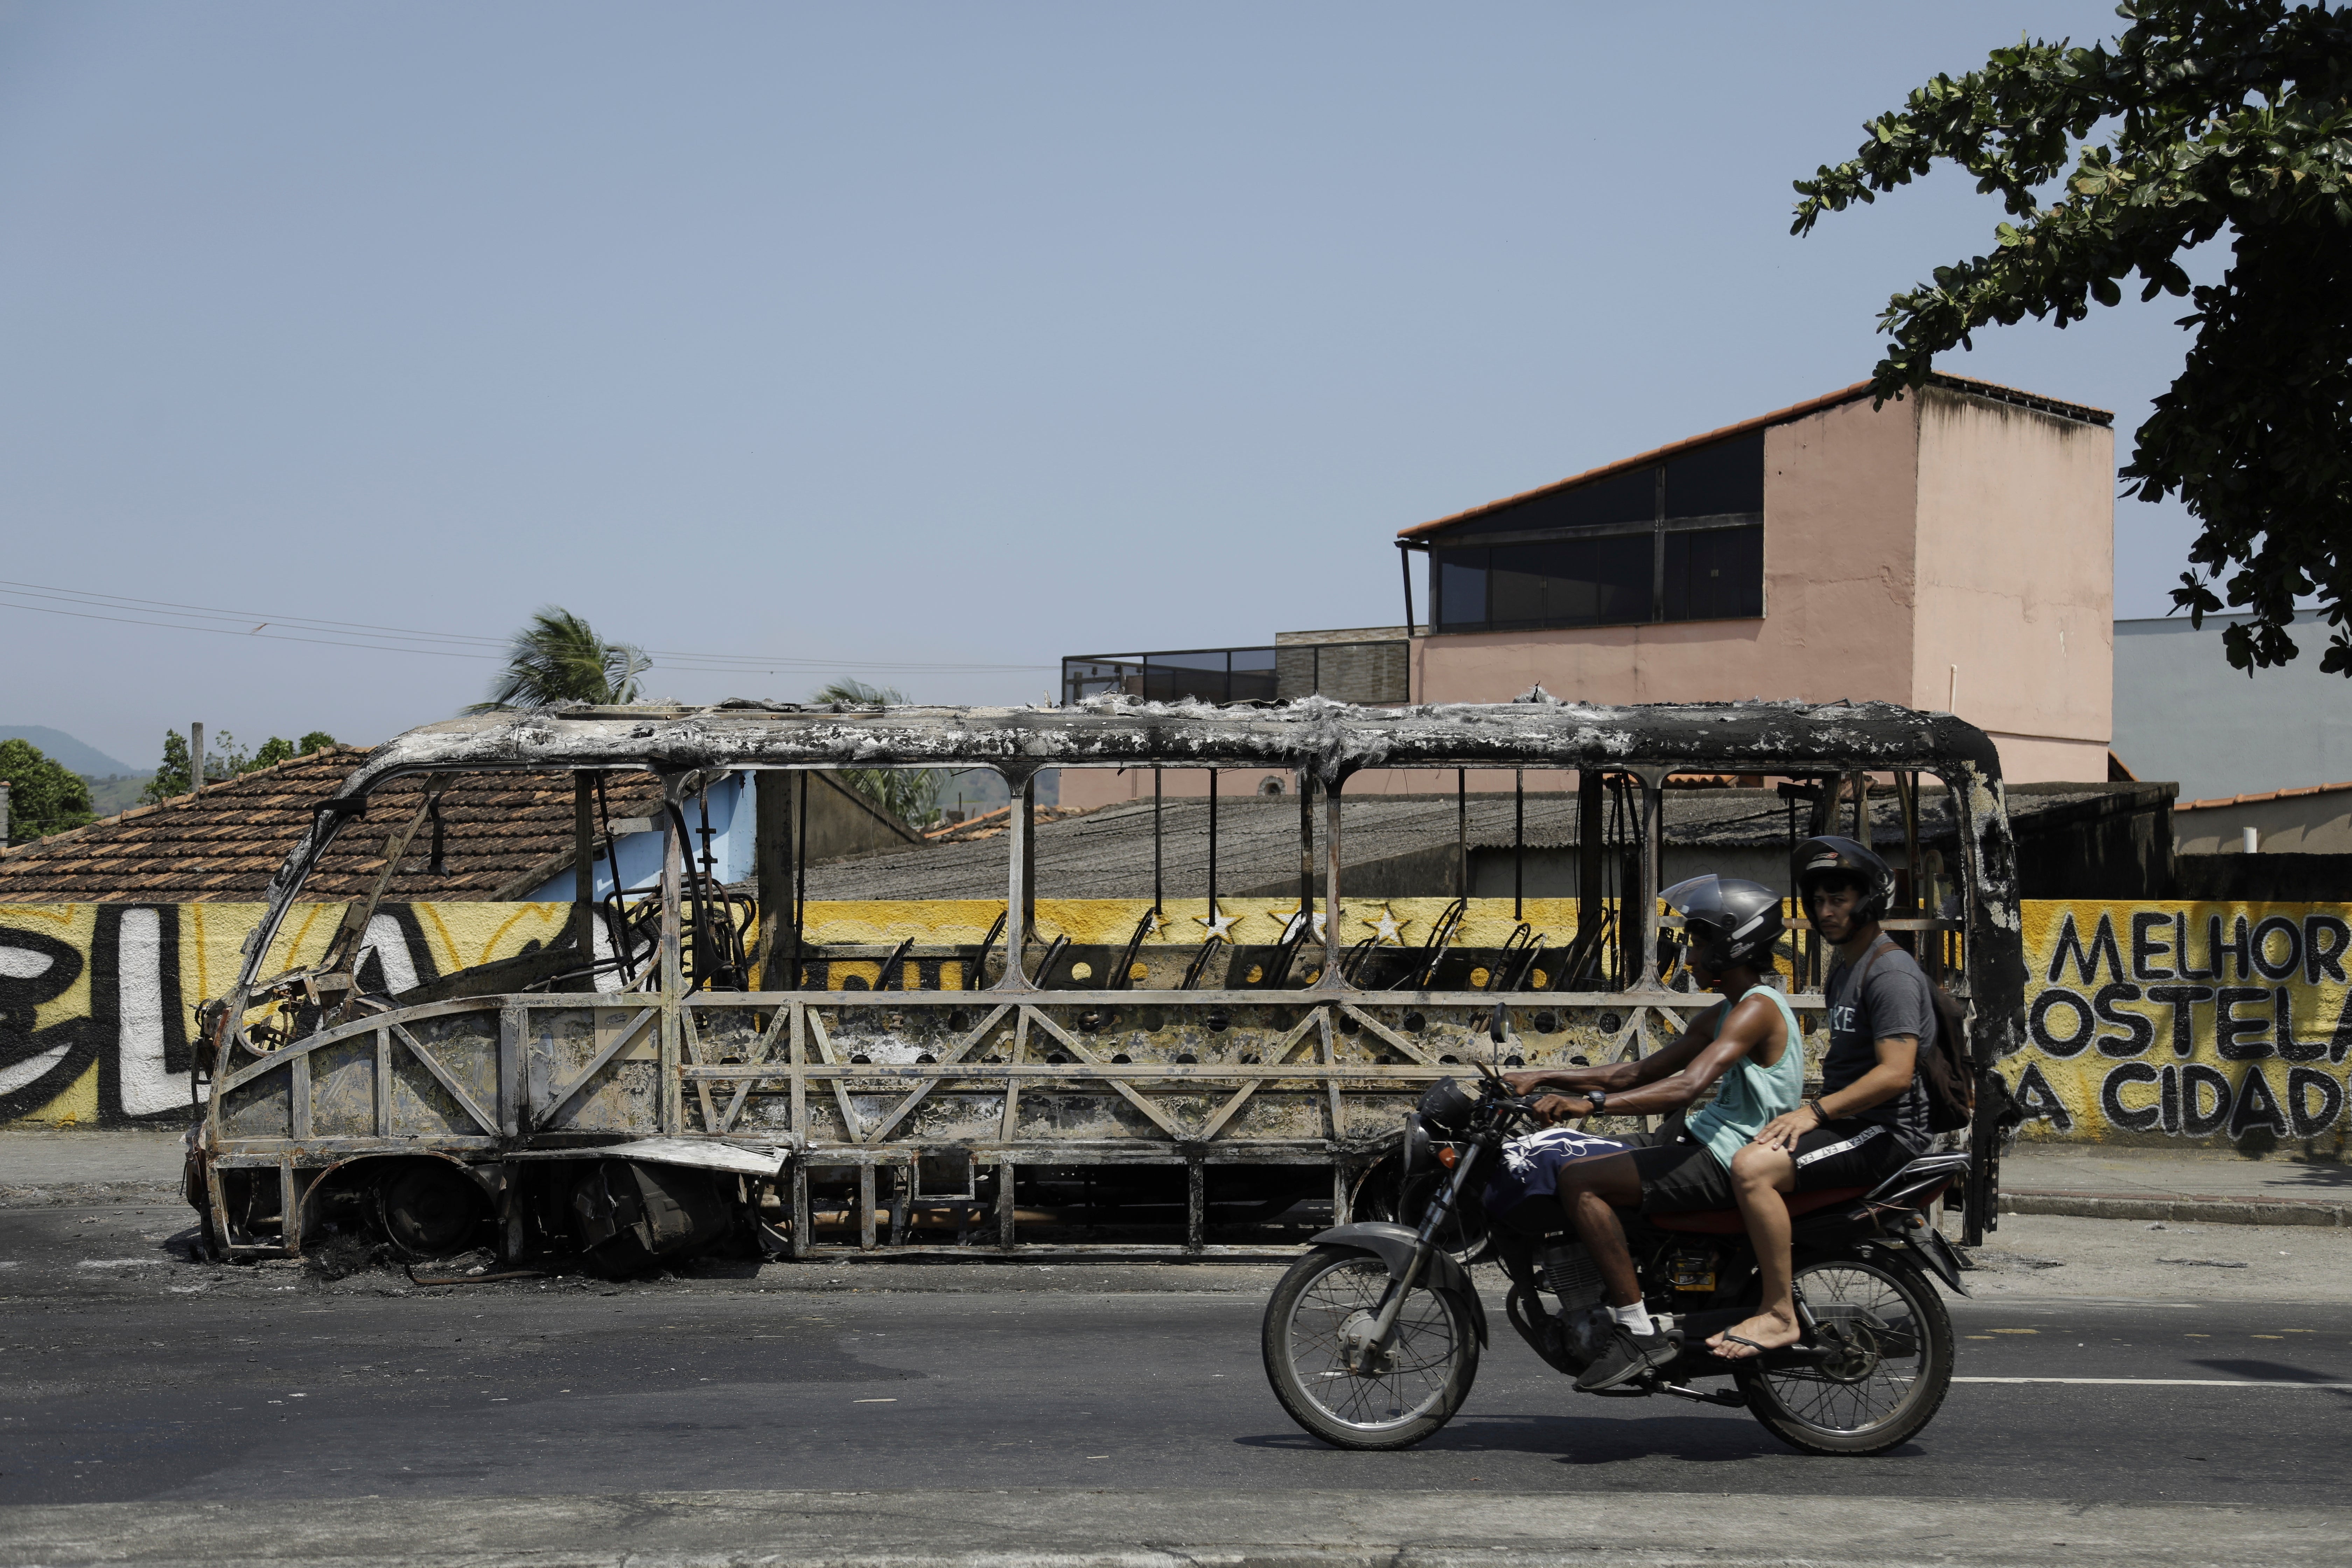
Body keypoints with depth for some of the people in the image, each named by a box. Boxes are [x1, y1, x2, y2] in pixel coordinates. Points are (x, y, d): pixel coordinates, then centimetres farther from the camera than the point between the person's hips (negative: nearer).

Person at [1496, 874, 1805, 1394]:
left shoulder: (1759, 1008, -15)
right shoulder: (1724, 1014, 17)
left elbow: (1687, 1085, -29)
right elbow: (1639, 1073, 19)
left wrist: (1593, 1103, -35)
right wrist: (1539, 1079, 12)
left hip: (1729, 1157, -11)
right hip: (1703, 1138, 11)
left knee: (1578, 1179, -23)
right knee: (1561, 1156, 11)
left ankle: (1639, 1331, -23)